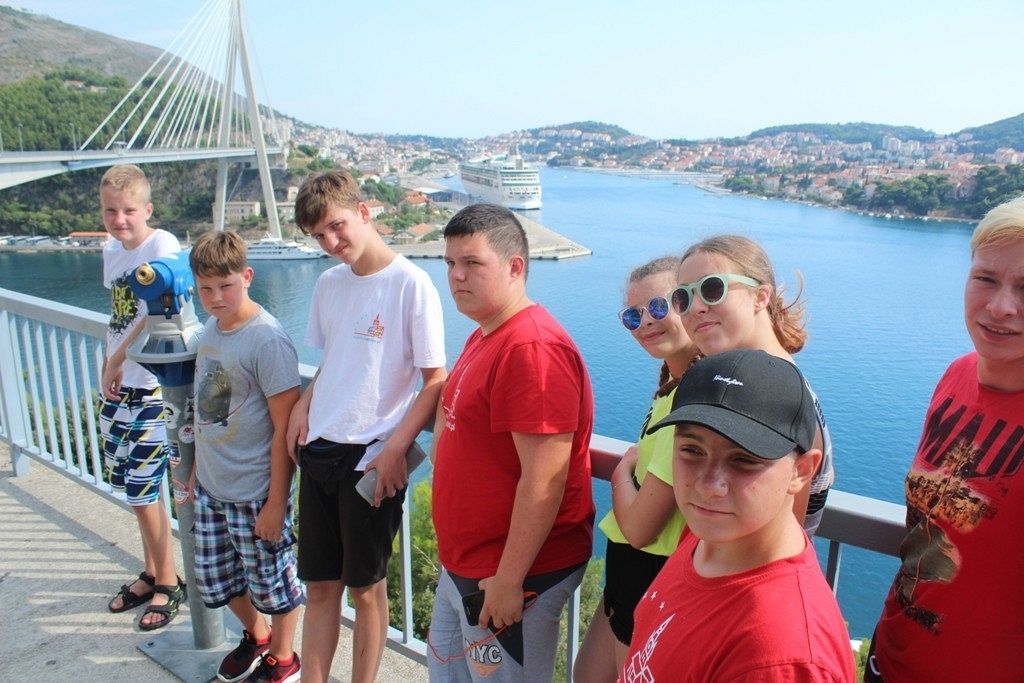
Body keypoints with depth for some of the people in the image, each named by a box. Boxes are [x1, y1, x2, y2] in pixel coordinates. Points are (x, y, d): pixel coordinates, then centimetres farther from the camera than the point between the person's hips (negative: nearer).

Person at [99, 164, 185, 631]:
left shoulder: (162, 244, -14)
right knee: (134, 486, 16)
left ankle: (168, 583, 18)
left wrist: (117, 362, -19)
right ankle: (152, 573, 33)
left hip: (152, 387, -8)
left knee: (142, 490, -1)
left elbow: (155, 314, -24)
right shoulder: (111, 251, 10)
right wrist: (108, 369, 13)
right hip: (117, 387, 8)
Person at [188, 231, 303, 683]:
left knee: (273, 582, 11)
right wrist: (197, 468, 17)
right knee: (217, 578, 22)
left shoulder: (267, 340, -20)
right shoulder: (210, 330, 4)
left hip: (255, 493, -8)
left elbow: (285, 427, -19)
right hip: (210, 488, 8)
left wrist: (276, 502, -17)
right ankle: (255, 637, 48)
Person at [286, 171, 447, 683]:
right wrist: (305, 404, 2)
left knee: (365, 587, 11)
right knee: (319, 584, 16)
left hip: (373, 458, -5)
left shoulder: (411, 284, -12)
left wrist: (395, 449, -17)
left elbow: (436, 380, -12)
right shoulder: (328, 284, 7)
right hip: (318, 450, 6)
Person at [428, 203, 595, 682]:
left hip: (511, 575, -10)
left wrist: (508, 581, -21)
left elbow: (544, 481, -27)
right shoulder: (483, 337, 9)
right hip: (462, 567, 10)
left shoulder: (532, 349, -24)